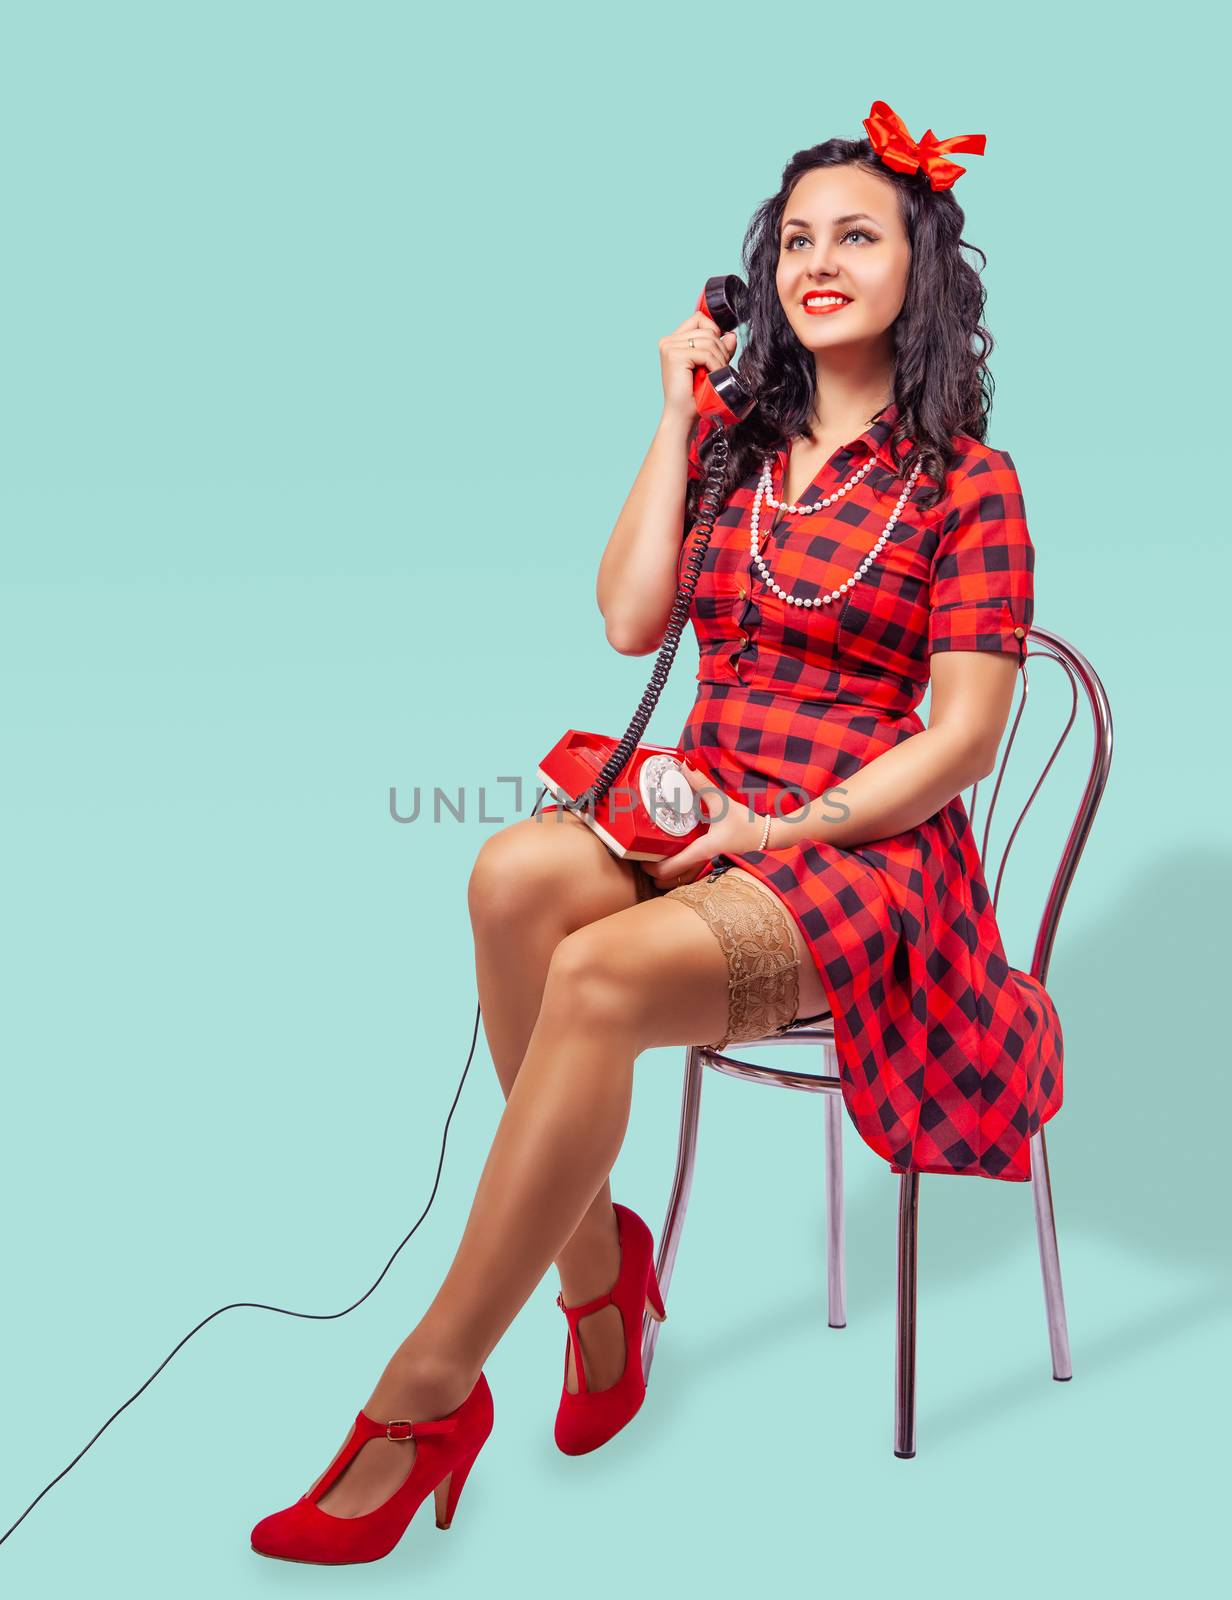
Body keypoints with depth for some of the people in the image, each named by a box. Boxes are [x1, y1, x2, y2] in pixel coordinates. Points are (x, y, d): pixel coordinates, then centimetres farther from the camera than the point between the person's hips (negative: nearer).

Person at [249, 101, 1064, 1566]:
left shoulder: (966, 483, 0)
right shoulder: (736, 443, 15)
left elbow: (962, 739, -6)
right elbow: (629, 621, 2)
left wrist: (786, 831, -16)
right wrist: (680, 415, 3)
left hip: (868, 844, -4)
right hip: (704, 807, 5)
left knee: (602, 973, -33)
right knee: (517, 874, -31)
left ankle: (428, 1391, -22)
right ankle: (597, 1261, -15)